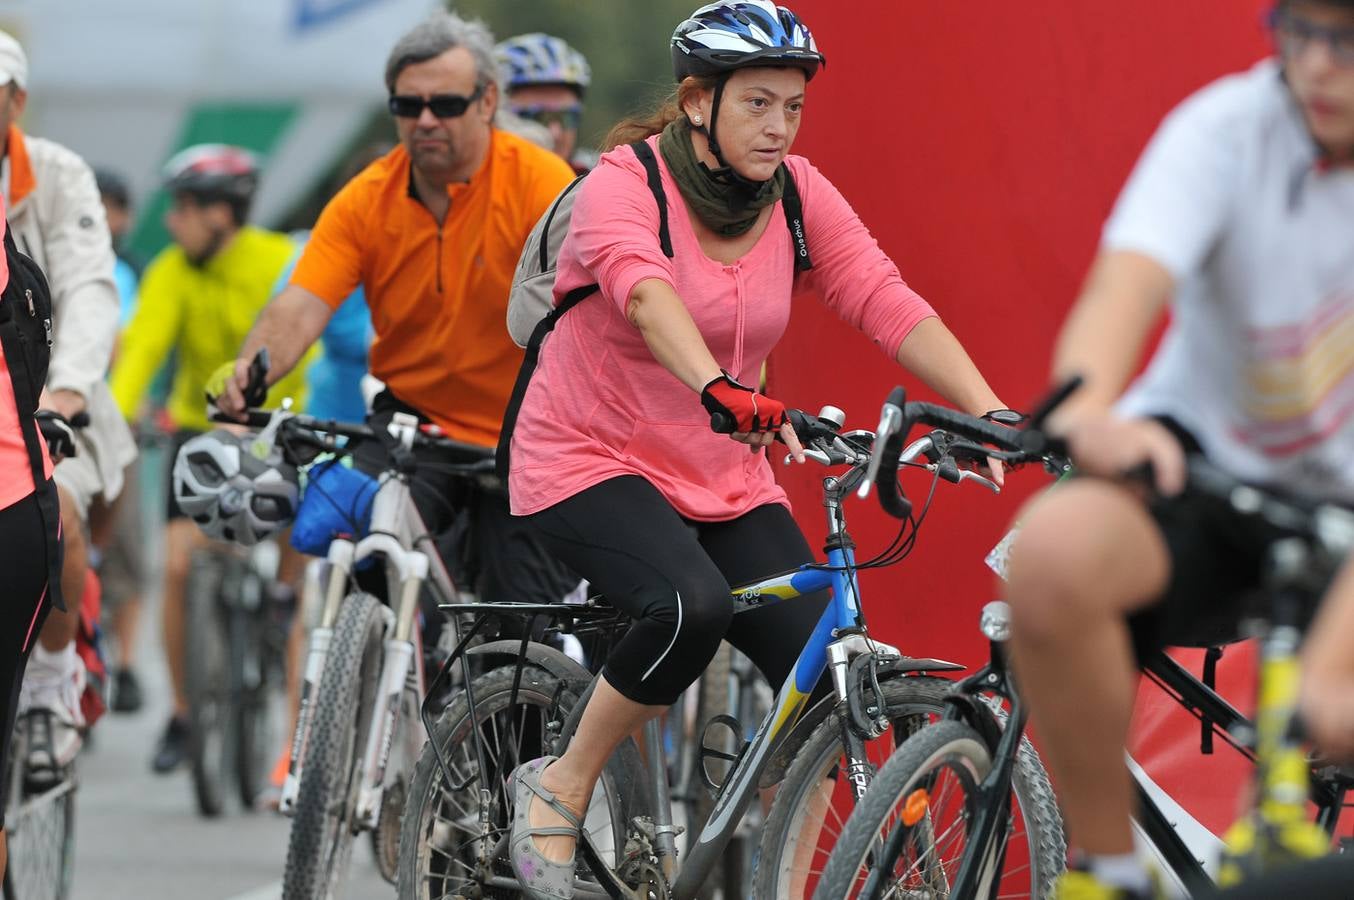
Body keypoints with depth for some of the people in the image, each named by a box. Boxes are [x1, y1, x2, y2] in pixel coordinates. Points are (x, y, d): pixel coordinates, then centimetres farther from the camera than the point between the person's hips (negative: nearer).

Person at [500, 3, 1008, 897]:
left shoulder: (797, 195, -2)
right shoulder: (625, 184, -17)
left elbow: (889, 303, -12)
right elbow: (646, 292, -37)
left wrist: (994, 415, -26)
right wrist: (722, 390, -56)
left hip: (724, 478, 5)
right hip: (593, 460, -5)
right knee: (695, 605, -34)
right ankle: (560, 788, -12)